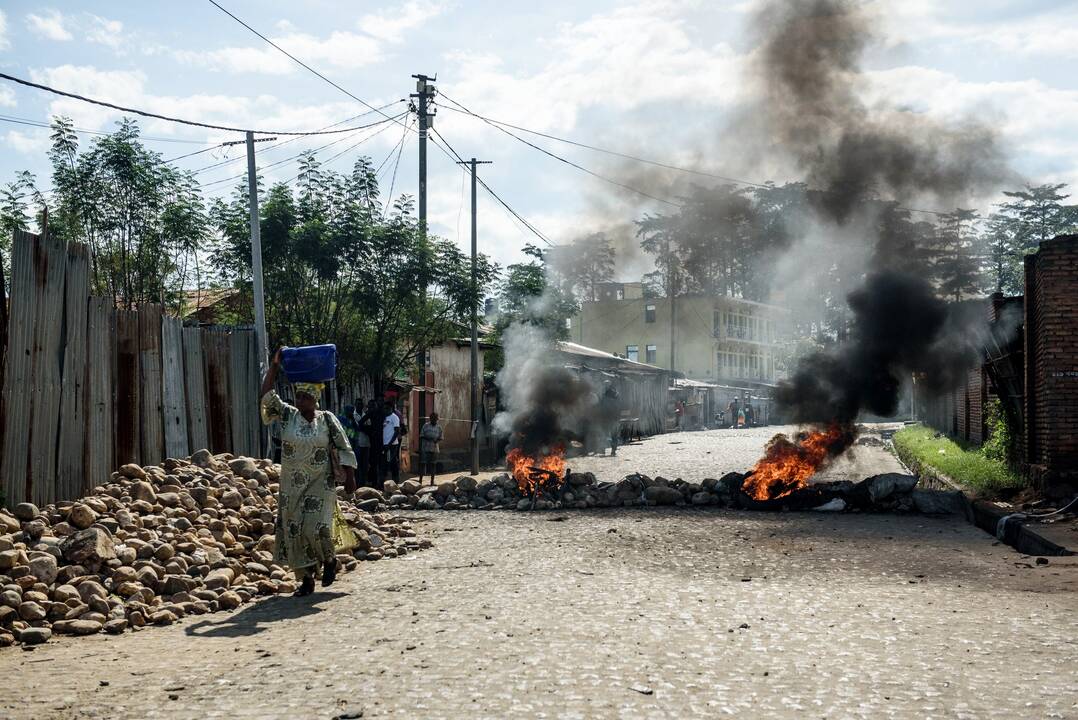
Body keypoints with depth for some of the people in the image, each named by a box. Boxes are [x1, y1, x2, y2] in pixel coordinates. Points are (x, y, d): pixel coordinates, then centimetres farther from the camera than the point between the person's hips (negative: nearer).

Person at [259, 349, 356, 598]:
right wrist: (274, 366, -9)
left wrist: (349, 478, -7)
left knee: (316, 528, -16)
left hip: (320, 484, -3)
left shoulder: (327, 419, -2)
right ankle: (306, 580, 12)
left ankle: (330, 560, 15)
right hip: (291, 485, 3)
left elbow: (344, 450, -1)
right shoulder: (287, 415, 3)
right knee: (293, 532, 1)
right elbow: (266, 397, -7)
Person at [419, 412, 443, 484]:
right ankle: (420, 480, 6)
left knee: (433, 464, 6)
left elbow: (440, 438, 9)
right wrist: (427, 438, -17)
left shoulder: (439, 427, 6)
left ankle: (432, 481, 12)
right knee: (423, 464, -1)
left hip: (434, 448, 2)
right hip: (425, 448, -2)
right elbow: (421, 436, 1)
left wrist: (437, 440, -13)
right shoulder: (425, 426, 0)